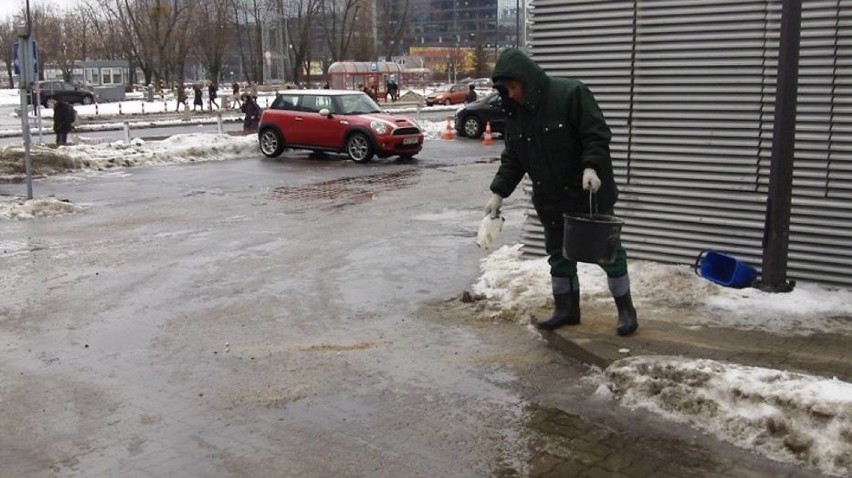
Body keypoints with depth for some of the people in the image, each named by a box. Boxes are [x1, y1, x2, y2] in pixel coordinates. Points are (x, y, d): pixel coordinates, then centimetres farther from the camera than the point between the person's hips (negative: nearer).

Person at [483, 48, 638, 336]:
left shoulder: (570, 94, -17)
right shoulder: (515, 112, 3)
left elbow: (597, 136, -18)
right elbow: (512, 158, 7)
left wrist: (592, 167, -33)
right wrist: (498, 192, -1)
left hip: (590, 193, -6)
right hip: (551, 199, 6)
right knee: (559, 254, 13)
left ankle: (626, 309, 18)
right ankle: (566, 309, 27)